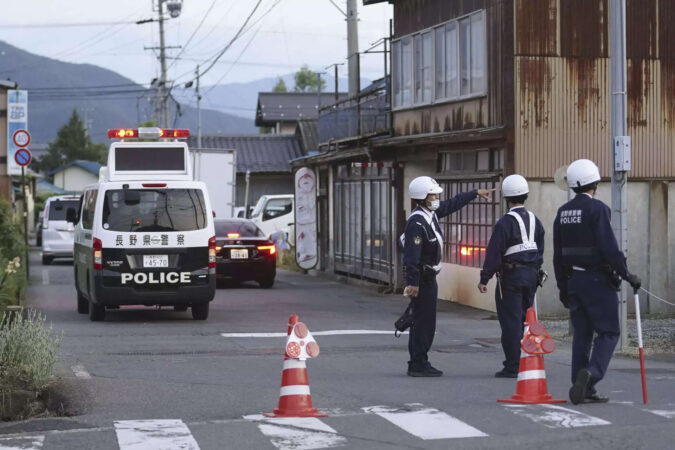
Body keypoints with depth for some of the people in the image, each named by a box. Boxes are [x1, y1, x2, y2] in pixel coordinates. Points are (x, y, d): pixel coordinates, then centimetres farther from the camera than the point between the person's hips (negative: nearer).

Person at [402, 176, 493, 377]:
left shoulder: (431, 213, 9)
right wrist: (412, 282, -29)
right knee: (424, 322, -7)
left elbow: (453, 204, 26)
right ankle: (418, 365, -4)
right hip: (422, 277, -10)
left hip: (428, 276, 10)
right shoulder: (417, 222, -21)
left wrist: (476, 193, 35)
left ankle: (417, 364, 19)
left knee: (422, 321, 13)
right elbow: (412, 255, -26)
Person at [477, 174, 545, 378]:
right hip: (531, 275, 7)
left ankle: (512, 367, -4)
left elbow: (494, 254, -15)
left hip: (511, 275, -7)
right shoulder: (534, 221, 9)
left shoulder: (505, 223, -14)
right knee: (526, 320, 13)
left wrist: (484, 279, -10)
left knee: (511, 321, -4)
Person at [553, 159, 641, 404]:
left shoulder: (562, 212, 9)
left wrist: (563, 287, 19)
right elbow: (609, 247, -19)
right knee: (608, 331, 0)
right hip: (597, 279, -7)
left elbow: (558, 254, 13)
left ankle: (583, 390, 8)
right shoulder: (597, 209, -13)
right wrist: (626, 274, -11)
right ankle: (590, 373, -20)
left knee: (582, 334, 9)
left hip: (573, 280, 7)